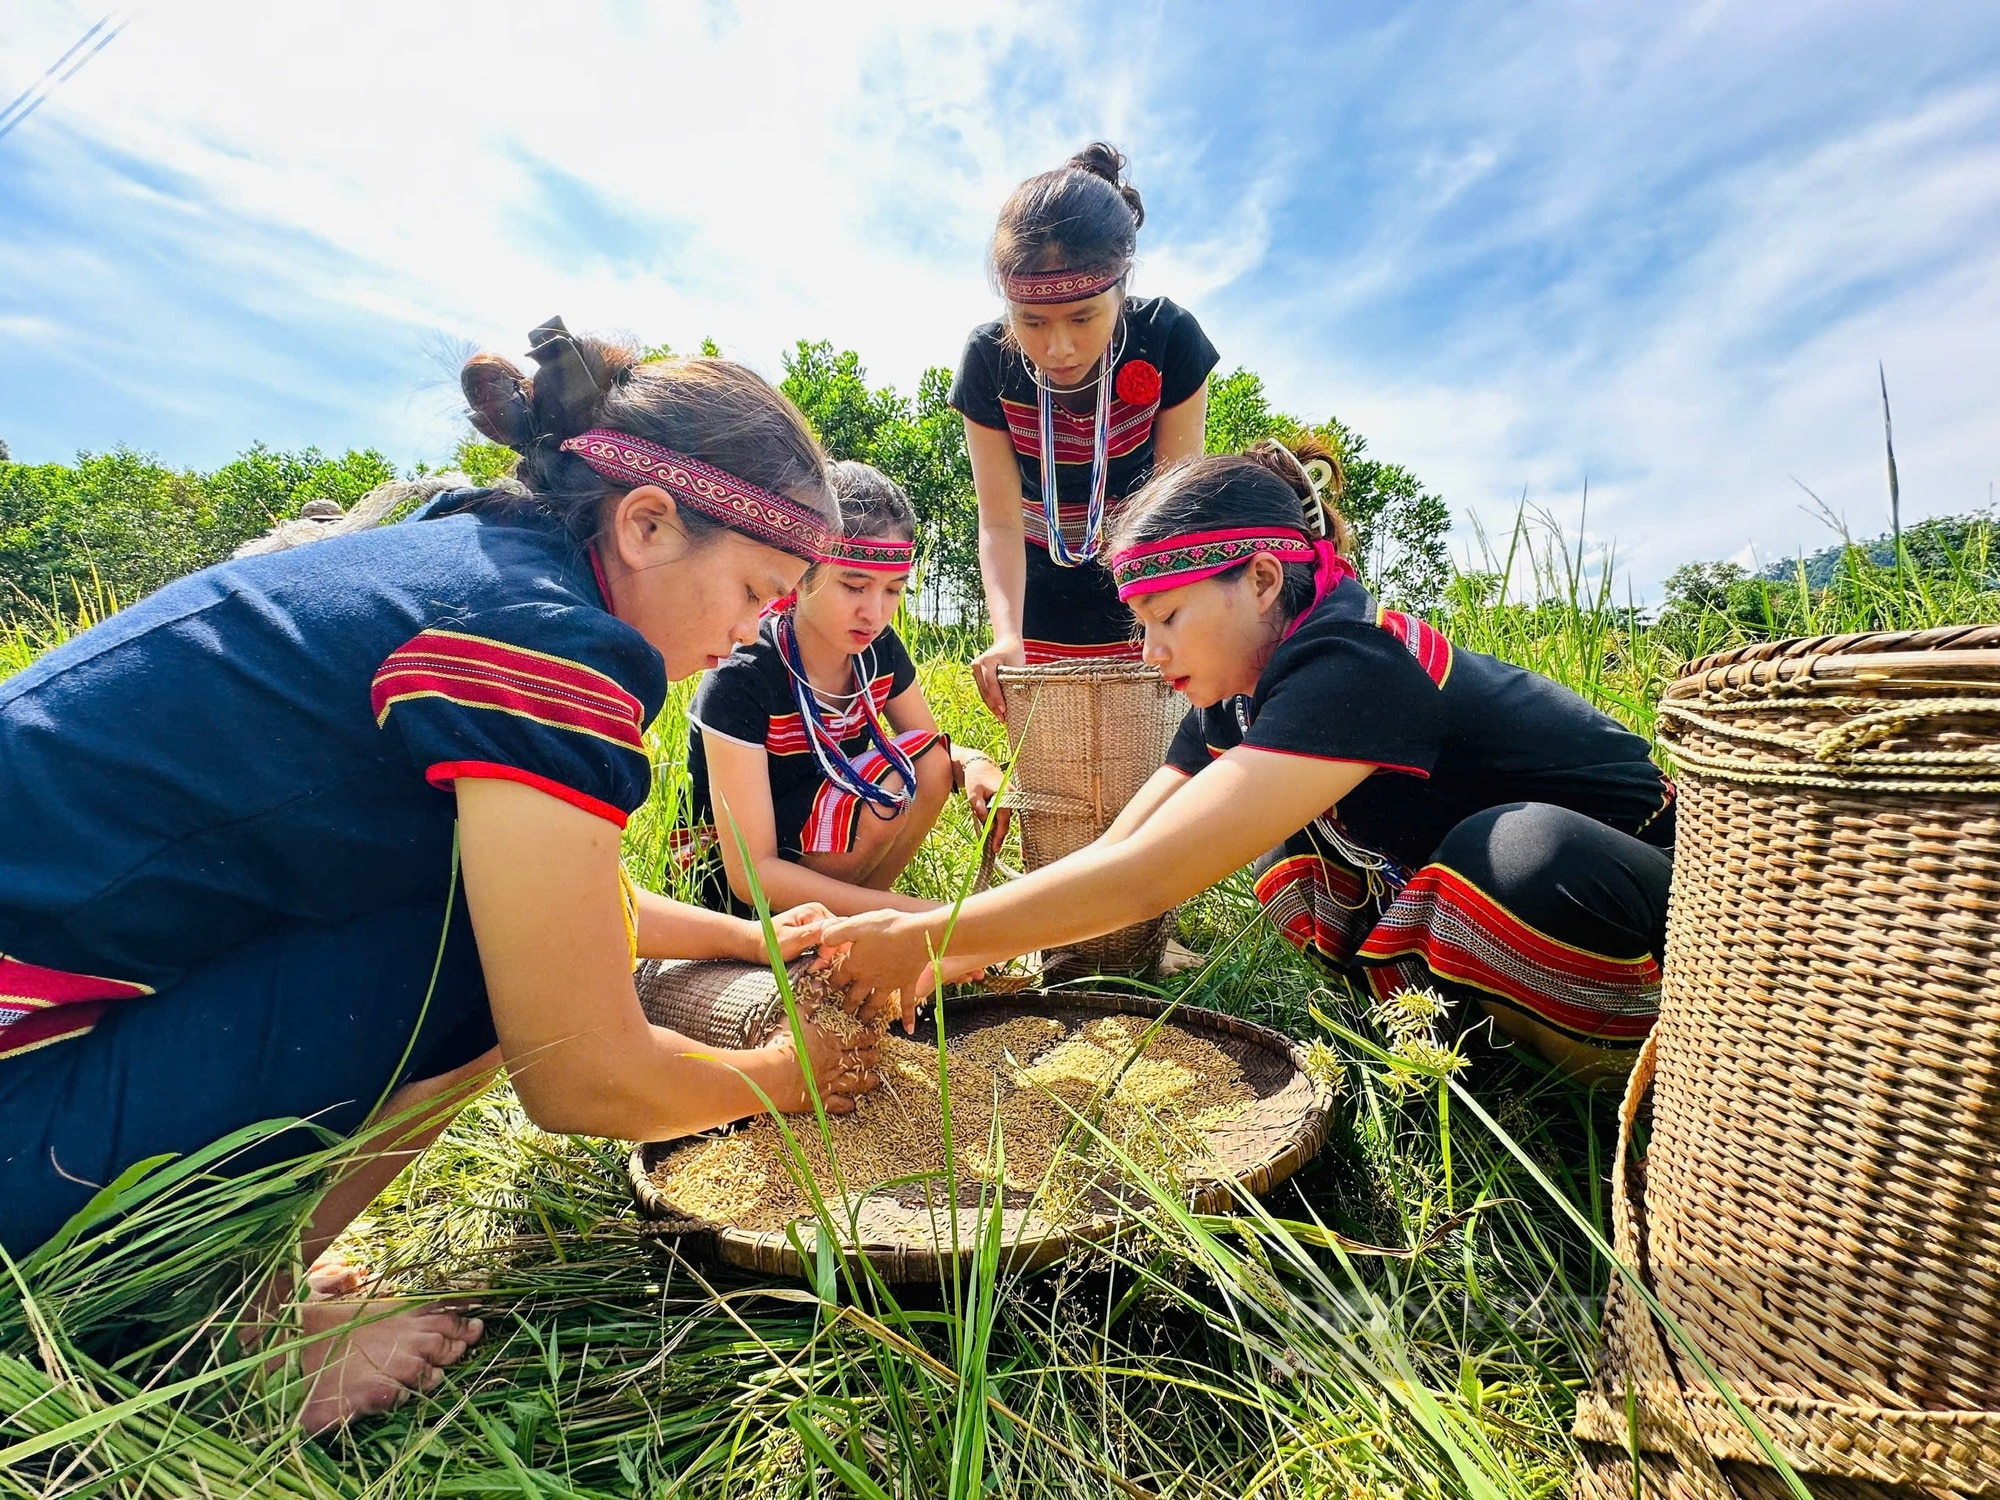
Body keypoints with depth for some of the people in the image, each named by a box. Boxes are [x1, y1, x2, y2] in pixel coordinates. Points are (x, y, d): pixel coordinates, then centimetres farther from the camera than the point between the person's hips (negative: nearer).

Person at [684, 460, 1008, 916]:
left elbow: (935, 751, 7)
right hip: (728, 887, -6)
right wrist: (913, 910, -33)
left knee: (928, 761, -13)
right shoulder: (741, 679, -27)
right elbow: (751, 872, -28)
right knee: (888, 784, -26)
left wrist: (974, 763, -19)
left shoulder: (878, 650, -9)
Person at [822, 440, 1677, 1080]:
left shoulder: (1350, 667, -31)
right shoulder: (1239, 699, -4)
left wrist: (926, 938, -30)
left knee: (1517, 853, -36)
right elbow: (1117, 853, -7)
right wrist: (944, 955, -17)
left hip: (1648, 913, -7)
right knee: (1291, 859, -2)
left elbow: (1145, 879, -37)